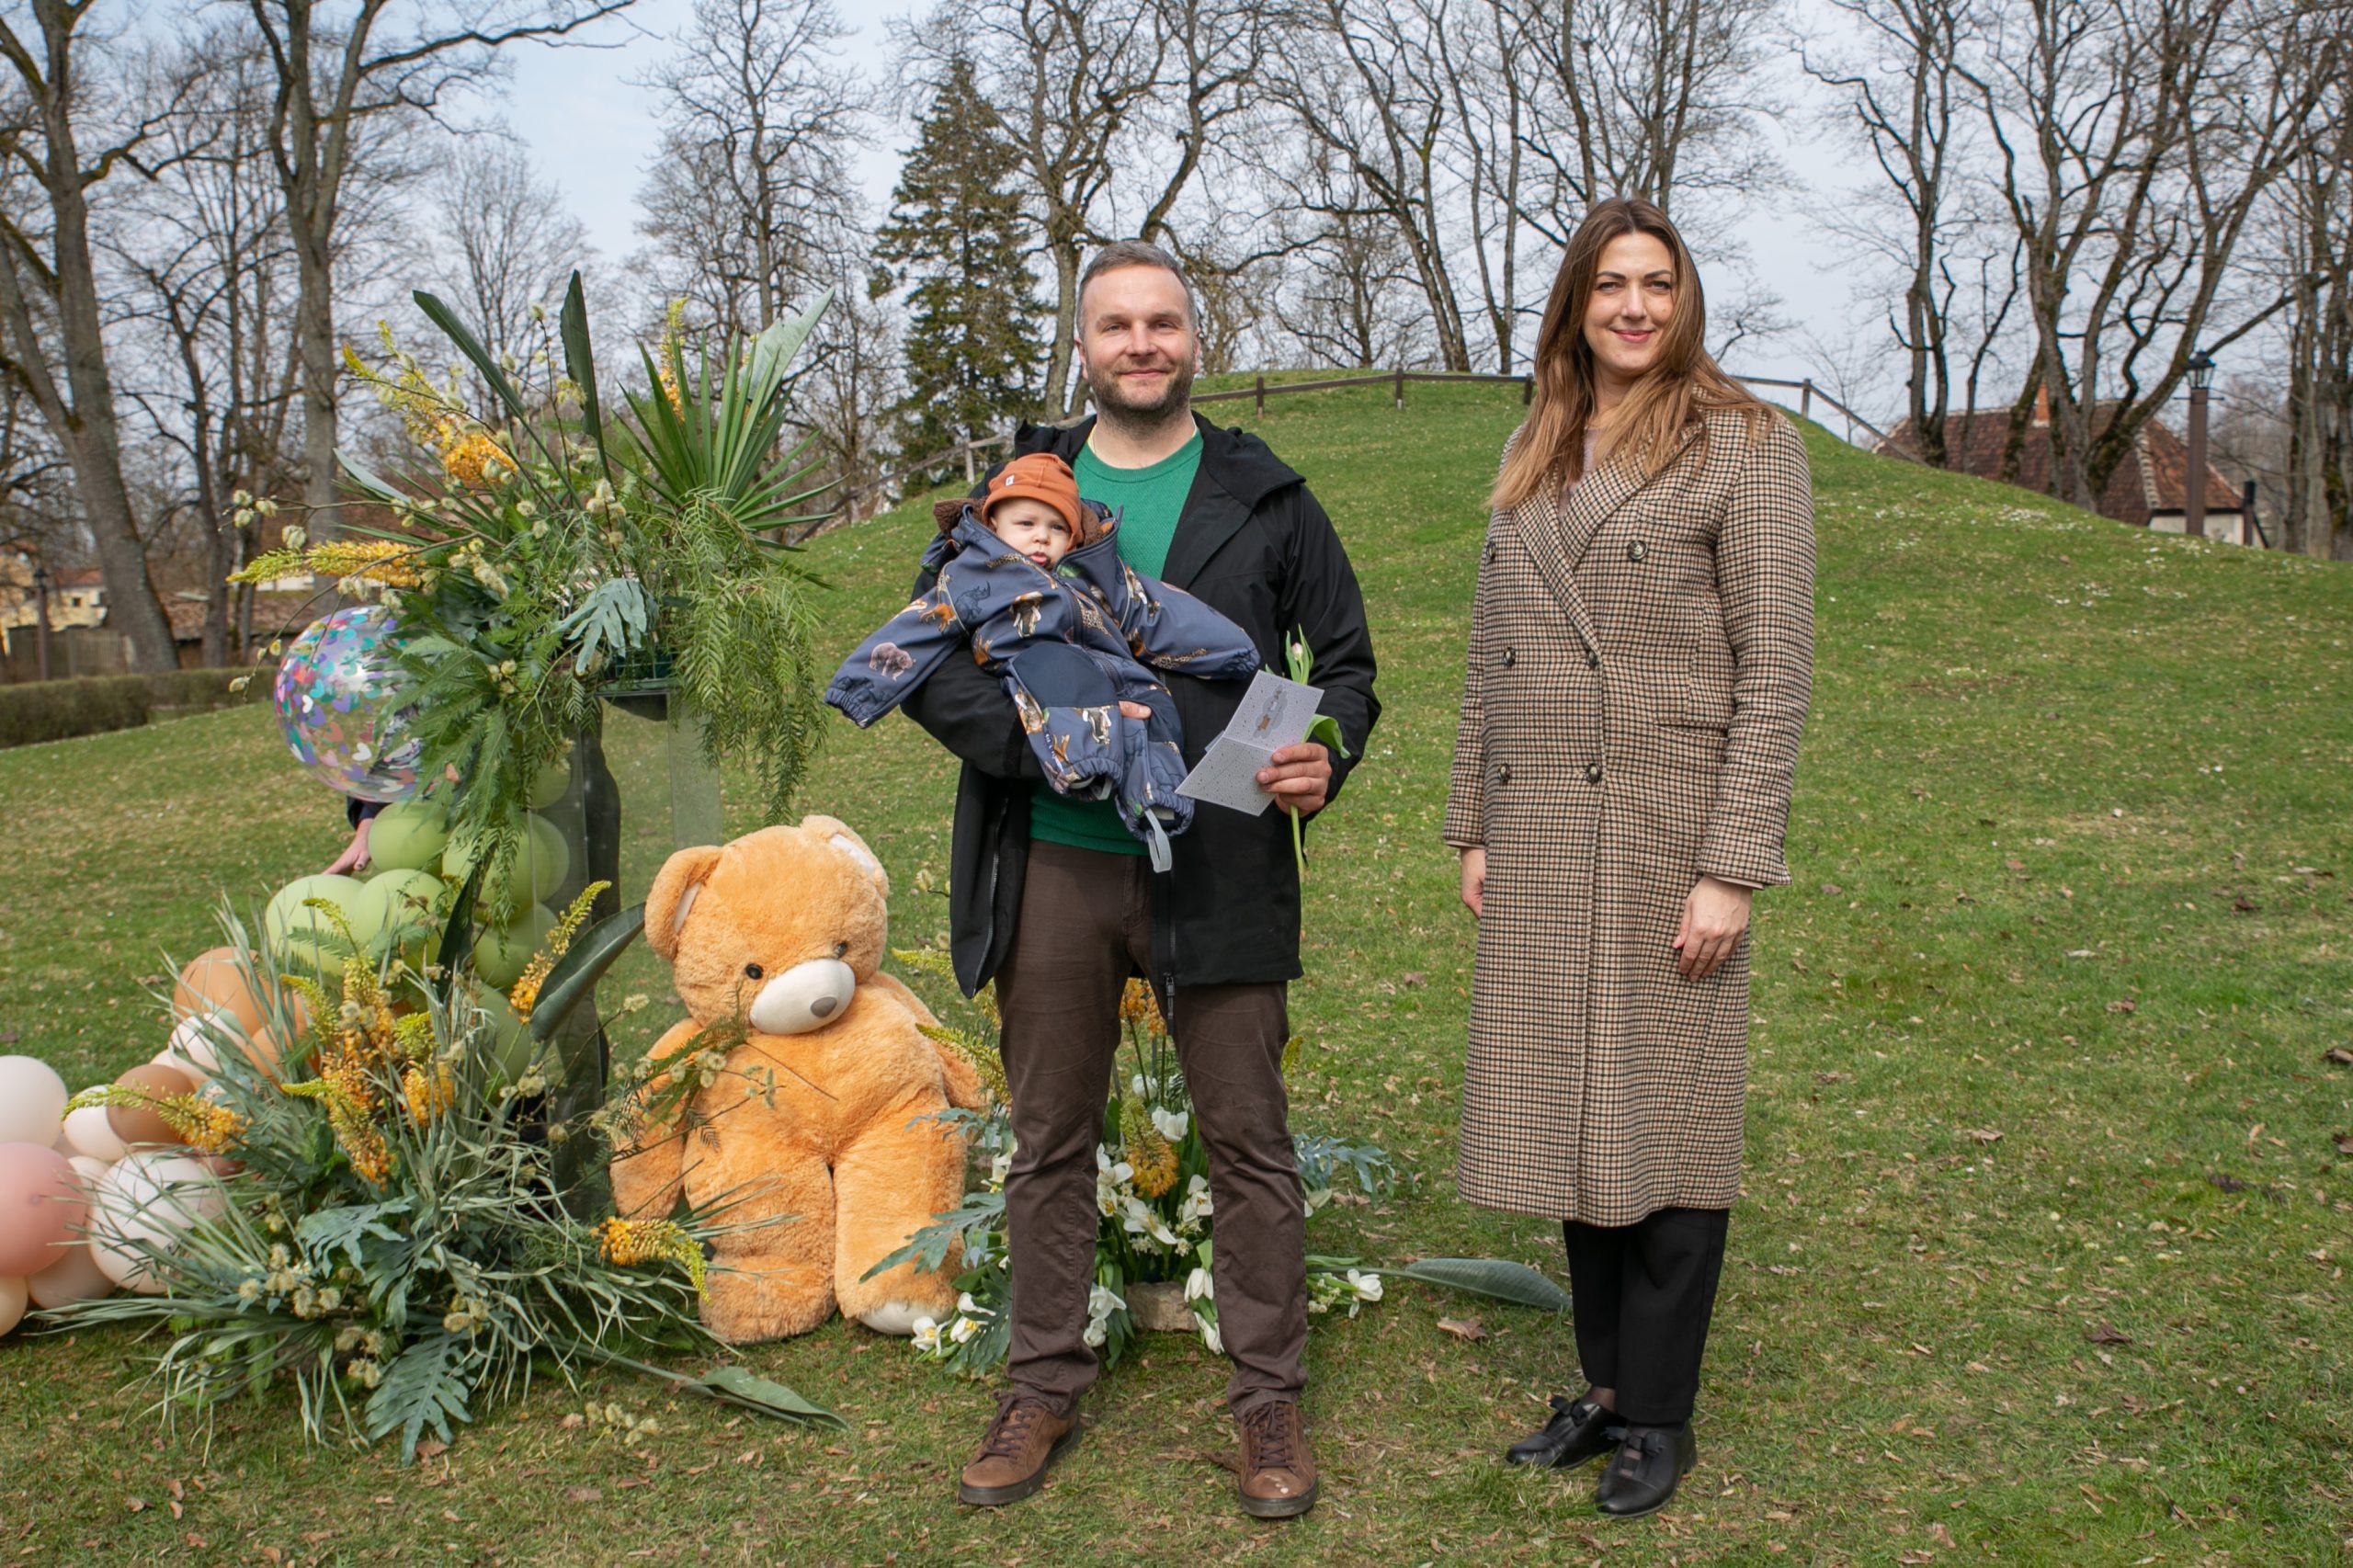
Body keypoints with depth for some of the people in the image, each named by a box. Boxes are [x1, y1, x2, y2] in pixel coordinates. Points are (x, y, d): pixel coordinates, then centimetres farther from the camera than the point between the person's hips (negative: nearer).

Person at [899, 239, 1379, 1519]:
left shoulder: (1266, 499, 6)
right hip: (1051, 869, 2)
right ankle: (1044, 1387, 28)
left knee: (1247, 1141, 5)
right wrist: (1033, 735, -13)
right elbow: (925, 661, 5)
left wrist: (1326, 758, -12)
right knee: (1049, 1141, 12)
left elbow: (1346, 663, 10)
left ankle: (1267, 1400, 21)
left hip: (1217, 873, -1)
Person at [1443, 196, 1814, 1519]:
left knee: (1667, 1123, 3)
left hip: (1668, 831, -5)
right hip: (1541, 840, 5)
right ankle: (1605, 1385, 26)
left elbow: (1777, 666, -9)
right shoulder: (1533, 458, 14)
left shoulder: (1746, 444, -3)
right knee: (1573, 1117, 11)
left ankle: (1661, 1414, 18)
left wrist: (1736, 867, -14)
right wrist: (1475, 826, 11)